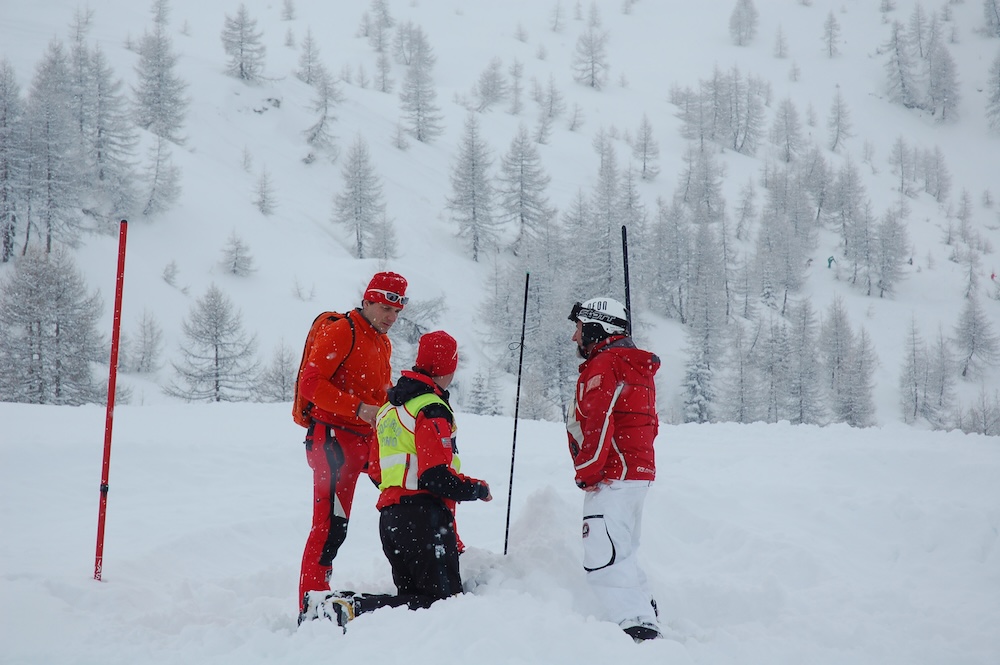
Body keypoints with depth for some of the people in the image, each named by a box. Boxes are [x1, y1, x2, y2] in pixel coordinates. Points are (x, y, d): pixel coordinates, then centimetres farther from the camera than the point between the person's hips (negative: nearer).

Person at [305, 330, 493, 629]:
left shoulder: (390, 408, 21)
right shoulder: (432, 410, -9)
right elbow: (437, 477, -19)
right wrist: (479, 489, -1)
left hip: (389, 515, 9)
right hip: (424, 515, -9)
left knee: (415, 596, 12)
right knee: (445, 600, -11)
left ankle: (342, 604, -7)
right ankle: (353, 608, -26)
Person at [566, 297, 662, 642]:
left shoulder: (603, 366, -13)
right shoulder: (638, 367, 18)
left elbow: (599, 425, -20)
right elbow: (650, 425, 22)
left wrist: (587, 473, -13)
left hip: (612, 478, -11)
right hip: (639, 473, 11)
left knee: (603, 561, -13)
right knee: (622, 553, 22)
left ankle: (637, 628, -19)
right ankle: (644, 614, 29)